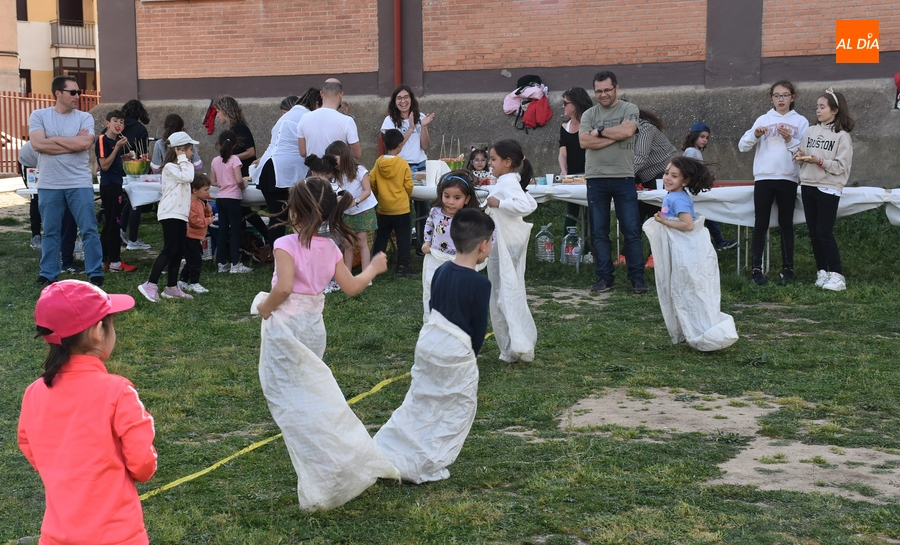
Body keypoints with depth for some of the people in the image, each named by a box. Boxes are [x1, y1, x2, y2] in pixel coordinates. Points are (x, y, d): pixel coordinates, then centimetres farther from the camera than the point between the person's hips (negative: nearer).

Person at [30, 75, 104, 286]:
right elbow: (38, 144, -14)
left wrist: (53, 139, -8)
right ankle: (48, 274, 19)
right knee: (50, 232, 10)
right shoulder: (39, 116, 1)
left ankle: (95, 273, 9)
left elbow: (85, 144, -15)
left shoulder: (84, 117, 2)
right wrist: (73, 142, -10)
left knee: (89, 230, 1)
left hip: (80, 183, 0)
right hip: (49, 185, 0)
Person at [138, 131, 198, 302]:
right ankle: (150, 285, -16)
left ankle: (171, 287, 11)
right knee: (170, 250, -16)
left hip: (180, 214, 10)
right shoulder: (170, 167, -9)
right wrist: (183, 160, -12)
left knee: (179, 251, 7)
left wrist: (186, 218, 19)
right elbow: (187, 178, -26)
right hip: (170, 214, -10)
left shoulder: (180, 167, 22)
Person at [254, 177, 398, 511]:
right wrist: (373, 268, 26)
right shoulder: (330, 248, 5)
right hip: (314, 326, 7)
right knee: (315, 396, 19)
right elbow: (351, 286, 9)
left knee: (289, 400, -1)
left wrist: (265, 306, -9)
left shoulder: (286, 244, -14)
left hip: (285, 325, -7)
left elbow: (284, 287, -26)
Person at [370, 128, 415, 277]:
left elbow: (371, 182, -1)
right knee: (403, 238, 4)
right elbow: (409, 186, -8)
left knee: (381, 238, 15)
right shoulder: (403, 164, -12)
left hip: (383, 208, 4)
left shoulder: (378, 162, -3)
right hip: (401, 208, -4)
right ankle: (402, 266, 4)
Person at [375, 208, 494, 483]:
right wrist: (471, 353, 9)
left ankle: (382, 453, 18)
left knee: (419, 402, 19)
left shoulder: (442, 271, 2)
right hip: (456, 353, -7)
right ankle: (427, 467, 13)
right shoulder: (480, 283, -18)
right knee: (456, 411, 10)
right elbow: (479, 327, -10)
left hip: (428, 343, 7)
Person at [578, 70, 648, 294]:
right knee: (599, 233, 5)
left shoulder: (629, 109, 3)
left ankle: (637, 278, 4)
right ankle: (604, 278, 13)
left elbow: (627, 131, -16)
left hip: (623, 177, -2)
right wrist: (615, 135, -10)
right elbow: (584, 141, -6)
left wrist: (599, 131, -5)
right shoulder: (589, 114, 9)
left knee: (632, 231, -2)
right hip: (596, 179, 3)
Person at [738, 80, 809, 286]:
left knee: (786, 224, 6)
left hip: (788, 179, 0)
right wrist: (755, 134, -13)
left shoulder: (800, 121, 7)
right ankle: (757, 269, -1)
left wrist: (790, 140, -14)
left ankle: (787, 268, 11)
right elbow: (742, 146, 5)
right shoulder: (763, 120, 10)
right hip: (763, 178, 1)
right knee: (761, 224, -1)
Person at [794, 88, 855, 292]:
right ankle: (822, 272, 16)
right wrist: (801, 157, -8)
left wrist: (819, 161, -20)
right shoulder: (810, 131, 10)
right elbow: (802, 156, 14)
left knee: (824, 232, -9)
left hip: (828, 188, -6)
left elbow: (841, 166, -10)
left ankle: (837, 275, -2)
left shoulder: (842, 136, -5)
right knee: (814, 233, 8)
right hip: (808, 185, 6)